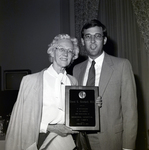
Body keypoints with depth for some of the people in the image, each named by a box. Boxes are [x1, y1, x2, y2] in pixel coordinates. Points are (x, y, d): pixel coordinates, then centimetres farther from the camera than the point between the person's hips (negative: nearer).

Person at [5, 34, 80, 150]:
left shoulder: (73, 82, 5)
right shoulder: (31, 80, -6)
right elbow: (24, 118, -5)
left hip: (64, 140, 3)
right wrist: (50, 128, -11)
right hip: (38, 140, -3)